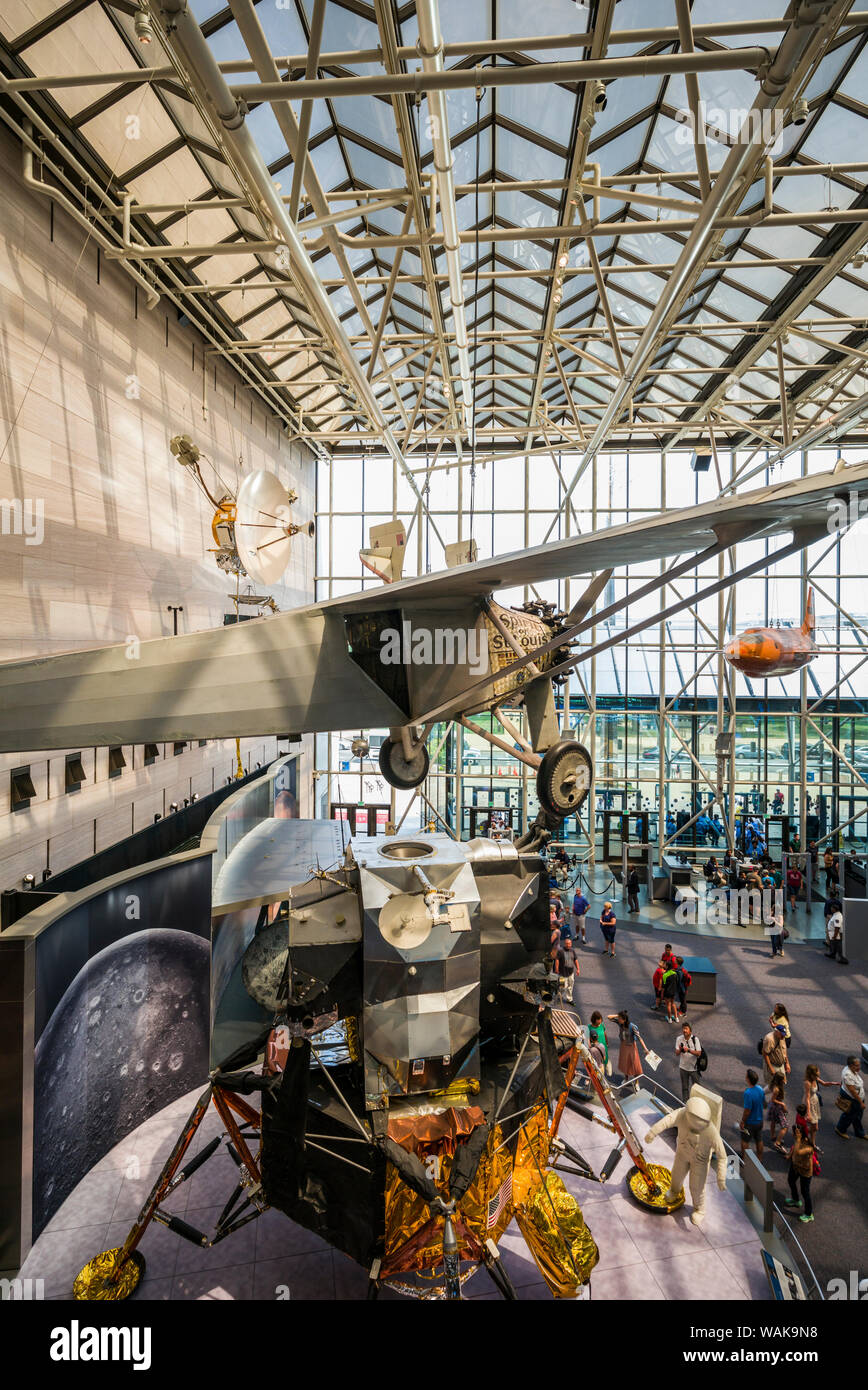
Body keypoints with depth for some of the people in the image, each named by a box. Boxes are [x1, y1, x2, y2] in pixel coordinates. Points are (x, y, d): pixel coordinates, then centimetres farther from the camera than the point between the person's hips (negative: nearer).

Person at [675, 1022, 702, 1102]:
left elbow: (698, 1053, -16)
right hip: (683, 1067, 2)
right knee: (684, 1087, 17)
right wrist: (680, 1049, -27)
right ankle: (685, 1103, 35)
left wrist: (689, 1050, -31)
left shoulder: (695, 1039, -14)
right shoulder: (679, 1039, -9)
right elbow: (677, 1053, -5)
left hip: (693, 1067, -2)